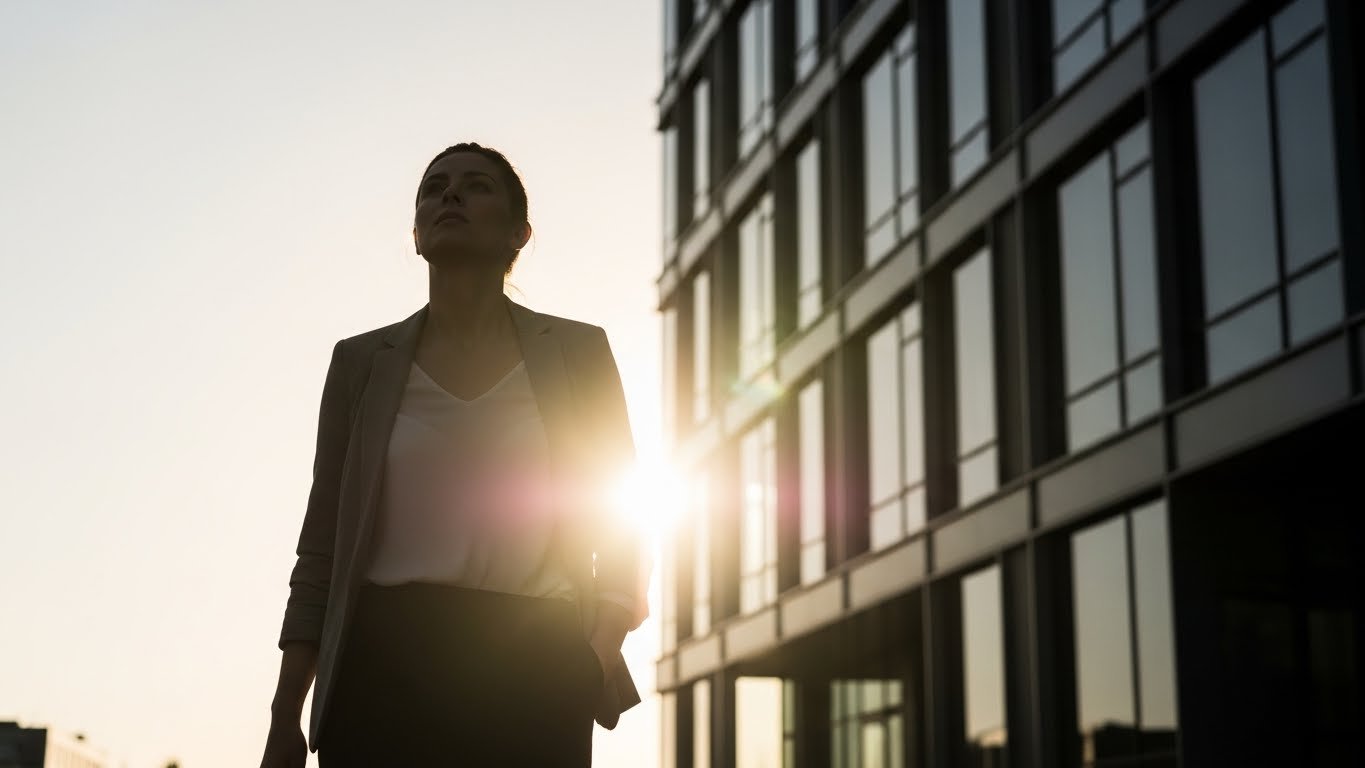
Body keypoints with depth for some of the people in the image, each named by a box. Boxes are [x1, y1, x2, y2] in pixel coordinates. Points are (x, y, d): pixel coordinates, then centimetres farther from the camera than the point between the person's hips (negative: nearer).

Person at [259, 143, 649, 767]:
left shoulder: (578, 354, 9)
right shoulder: (363, 363, 11)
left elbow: (620, 526, 9)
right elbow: (322, 549, 10)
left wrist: (600, 648, -9)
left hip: (532, 670, 0)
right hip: (387, 662, 1)